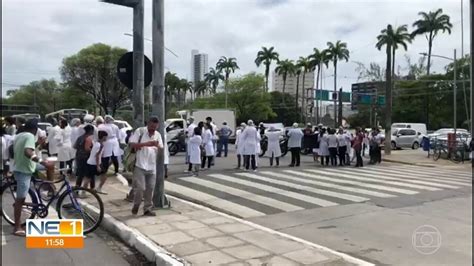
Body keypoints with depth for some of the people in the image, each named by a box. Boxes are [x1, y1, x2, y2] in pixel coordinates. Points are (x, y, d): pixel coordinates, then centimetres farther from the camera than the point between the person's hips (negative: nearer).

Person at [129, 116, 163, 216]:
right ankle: (136, 205, 18)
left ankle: (147, 209, 18)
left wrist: (157, 146, -14)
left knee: (150, 189, 7)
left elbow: (161, 150, 9)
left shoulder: (158, 135, 9)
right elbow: (132, 144, -12)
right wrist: (145, 144, -22)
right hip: (140, 166, -4)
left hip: (152, 167, 5)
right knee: (140, 188, -7)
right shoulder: (140, 131, -4)